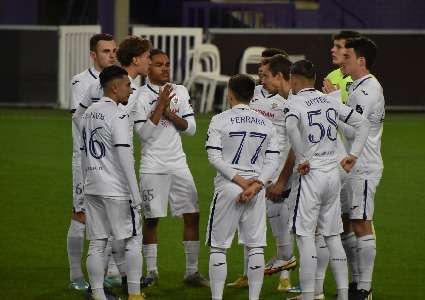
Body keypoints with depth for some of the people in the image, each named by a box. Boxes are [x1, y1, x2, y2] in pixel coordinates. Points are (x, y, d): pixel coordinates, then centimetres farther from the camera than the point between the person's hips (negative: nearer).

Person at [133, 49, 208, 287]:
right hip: (153, 167, -4)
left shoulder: (180, 91, 8)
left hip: (178, 164, 4)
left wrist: (171, 115, -10)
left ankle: (192, 271, 8)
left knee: (192, 216, 1)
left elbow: (191, 128, 6)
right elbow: (144, 133, -15)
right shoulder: (141, 96, -7)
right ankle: (152, 271, 12)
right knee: (151, 219, 1)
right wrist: (161, 105, -18)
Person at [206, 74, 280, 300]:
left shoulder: (220, 120, -4)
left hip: (227, 188, -3)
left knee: (218, 247, 4)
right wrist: (256, 186, -7)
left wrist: (240, 181, -10)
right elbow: (272, 161, 1)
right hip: (256, 190, 3)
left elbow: (215, 158, -10)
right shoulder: (266, 124, 7)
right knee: (256, 247, 6)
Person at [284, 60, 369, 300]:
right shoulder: (331, 102, 11)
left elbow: (292, 126, -29)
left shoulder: (294, 103, -8)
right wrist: (354, 155, 14)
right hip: (334, 173, 6)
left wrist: (302, 160, -20)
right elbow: (362, 123, 15)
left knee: (305, 236, -3)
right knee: (333, 236, 13)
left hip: (310, 174, -6)